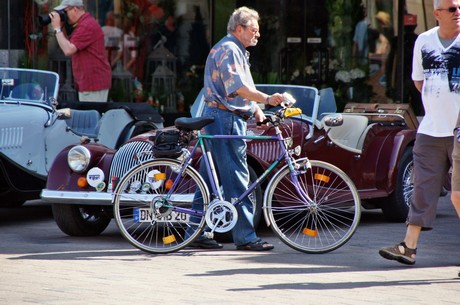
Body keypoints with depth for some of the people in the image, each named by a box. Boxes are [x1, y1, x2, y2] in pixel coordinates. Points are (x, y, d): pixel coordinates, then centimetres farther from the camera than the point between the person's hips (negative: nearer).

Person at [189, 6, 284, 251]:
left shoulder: (237, 51, 23)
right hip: (225, 119, -11)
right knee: (236, 178, -10)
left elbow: (241, 88, 27)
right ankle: (245, 237, -10)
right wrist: (266, 99, -33)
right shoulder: (228, 50, -13)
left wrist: (256, 109, 13)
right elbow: (238, 87, -24)